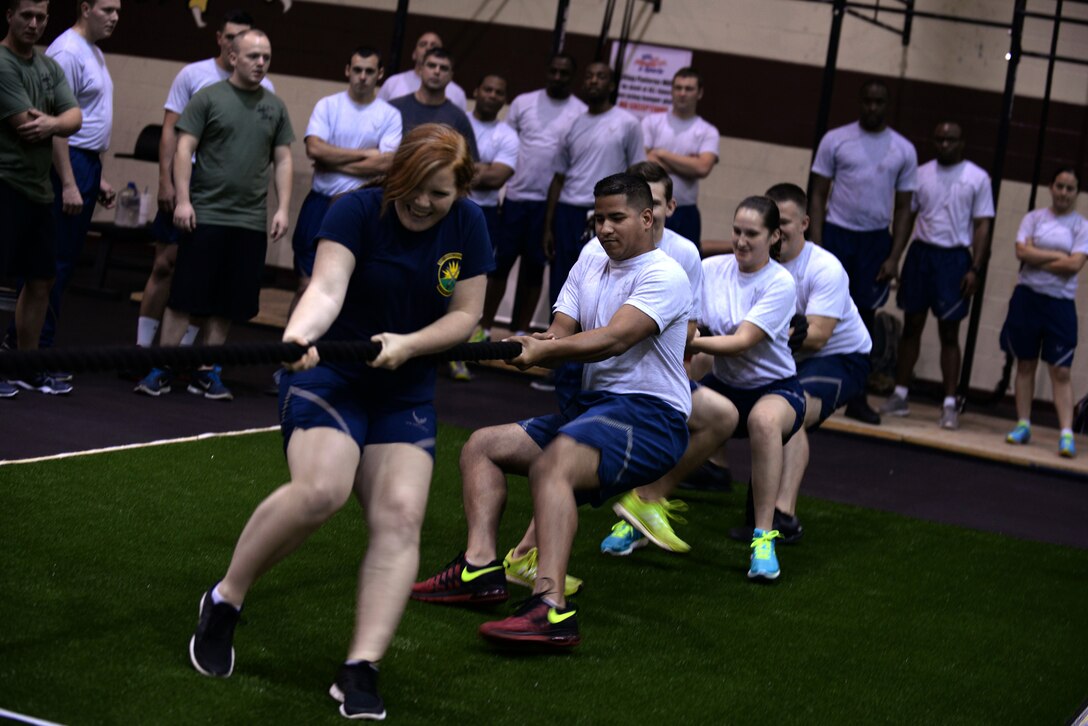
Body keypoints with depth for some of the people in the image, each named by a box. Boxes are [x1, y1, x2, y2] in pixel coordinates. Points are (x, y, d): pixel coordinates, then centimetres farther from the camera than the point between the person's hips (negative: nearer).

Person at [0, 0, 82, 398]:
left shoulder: (50, 66, 14)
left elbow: (75, 118, 5)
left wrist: (51, 122, -17)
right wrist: (56, 121, 2)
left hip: (39, 188, 9)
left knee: (41, 280, 12)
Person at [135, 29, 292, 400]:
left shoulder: (275, 107, 10)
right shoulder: (208, 98, -1)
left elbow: (283, 161, 12)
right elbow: (184, 150, -4)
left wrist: (282, 209, 3)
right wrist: (183, 199, -12)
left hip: (251, 222, 4)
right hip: (205, 215, -3)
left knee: (227, 304, 7)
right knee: (185, 297, -2)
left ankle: (206, 373, 16)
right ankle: (160, 370, 4)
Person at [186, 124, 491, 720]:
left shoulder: (467, 226, 0)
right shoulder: (358, 209, -13)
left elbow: (465, 314, 0)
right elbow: (327, 287, -27)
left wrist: (407, 345, -18)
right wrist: (296, 336, -47)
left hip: (405, 392, 4)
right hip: (329, 374, -4)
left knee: (400, 517, -15)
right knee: (321, 489, -28)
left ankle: (360, 671, -14)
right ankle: (223, 602, -6)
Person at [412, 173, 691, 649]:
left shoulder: (664, 276, -7)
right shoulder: (589, 267, 18)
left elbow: (614, 339, -22)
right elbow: (559, 337, 7)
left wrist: (543, 350, -30)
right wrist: (541, 344, -17)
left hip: (651, 417, -9)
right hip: (593, 405, 9)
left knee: (552, 464, -35)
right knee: (481, 446, 7)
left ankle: (551, 606, -49)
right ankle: (480, 565, -11)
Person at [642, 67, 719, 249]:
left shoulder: (708, 132, 4)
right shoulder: (652, 122, 5)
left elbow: (702, 168, -13)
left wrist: (662, 154, -8)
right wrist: (686, 164, -9)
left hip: (685, 213, 0)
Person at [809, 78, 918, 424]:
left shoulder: (904, 150, 5)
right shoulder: (836, 140, 0)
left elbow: (903, 208, 7)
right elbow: (819, 194, 0)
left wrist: (894, 256, -2)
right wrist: (816, 245, -9)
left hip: (875, 240, 2)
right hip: (836, 233, -2)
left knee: (865, 316, 4)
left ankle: (856, 398, 11)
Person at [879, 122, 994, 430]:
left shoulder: (978, 179, 0)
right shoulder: (921, 174, 8)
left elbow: (982, 227, 0)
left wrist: (975, 269, -8)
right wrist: (892, 258, 3)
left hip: (955, 259, -3)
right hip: (920, 253, 3)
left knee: (949, 334, -1)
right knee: (911, 326, 6)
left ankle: (949, 404, 1)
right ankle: (899, 395, 12)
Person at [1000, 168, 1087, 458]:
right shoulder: (1034, 218, 6)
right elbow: (1022, 251, -8)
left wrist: (1037, 260, -10)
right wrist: (1058, 255, -10)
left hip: (1060, 303, -2)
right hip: (1028, 297, 2)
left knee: (1061, 371, -6)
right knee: (1025, 364, 8)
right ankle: (1023, 425, 15)